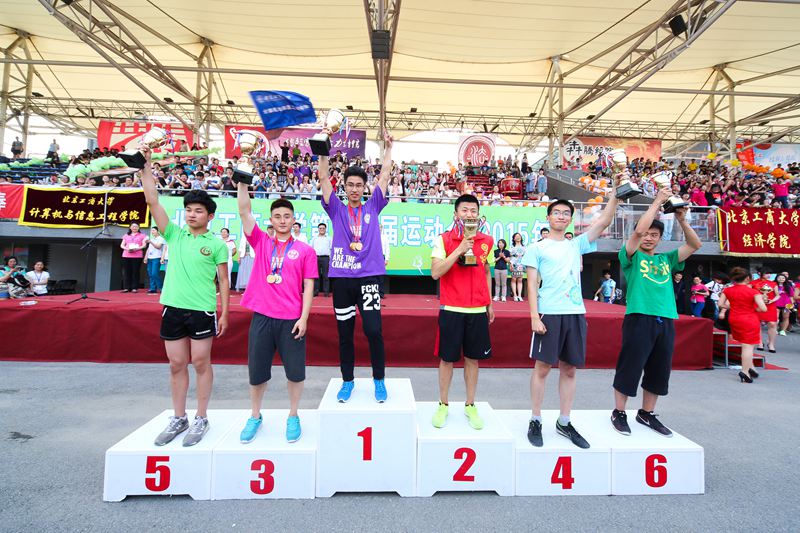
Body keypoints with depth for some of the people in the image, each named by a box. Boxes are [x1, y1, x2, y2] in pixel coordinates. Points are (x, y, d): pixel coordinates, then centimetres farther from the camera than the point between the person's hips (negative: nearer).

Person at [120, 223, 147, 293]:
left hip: (137, 256, -3)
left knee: (135, 272, -3)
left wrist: (136, 248, -16)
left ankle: (135, 288, -1)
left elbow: (144, 245, 0)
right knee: (126, 272, 0)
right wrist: (126, 248, -8)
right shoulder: (126, 235, 18)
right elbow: (122, 245, 13)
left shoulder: (142, 235, 8)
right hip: (126, 255, 3)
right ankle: (126, 287, 3)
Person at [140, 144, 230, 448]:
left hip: (203, 311, -3)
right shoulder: (174, 235, 8)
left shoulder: (217, 244, 0)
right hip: (173, 308, 4)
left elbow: (223, 281, 1)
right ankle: (178, 419, 25)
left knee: (201, 363, 4)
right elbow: (152, 201, 3)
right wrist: (145, 166, -3)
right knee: (176, 365, 11)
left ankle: (201, 420, 17)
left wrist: (224, 313, -2)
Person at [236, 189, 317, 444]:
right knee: (257, 371, 10)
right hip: (261, 317, 2)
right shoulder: (261, 242, 9)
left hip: (292, 320, -2)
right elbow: (244, 211, 2)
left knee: (295, 371, 5)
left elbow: (309, 286, 0)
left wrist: (304, 318, -7)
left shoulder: (305, 250, 3)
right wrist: (243, 182, -4)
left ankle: (293, 417, 26)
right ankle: (255, 417, 31)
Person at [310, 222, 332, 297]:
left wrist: (330, 257, -2)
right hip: (316, 258, 2)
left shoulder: (329, 238, 13)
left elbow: (331, 248, 9)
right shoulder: (314, 238, 17)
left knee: (326, 275, -4)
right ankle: (316, 291, 5)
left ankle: (326, 291, -2)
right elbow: (311, 248, 16)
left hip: (325, 258, -2)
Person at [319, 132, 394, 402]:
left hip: (369, 277, -1)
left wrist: (388, 147, 12)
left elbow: (384, 176, 11)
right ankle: (347, 381, 23)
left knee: (373, 331, -4)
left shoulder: (373, 207, 10)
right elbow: (324, 178, 4)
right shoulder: (336, 209, 10)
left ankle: (379, 380, 13)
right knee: (344, 333, 9)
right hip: (342, 278, 1)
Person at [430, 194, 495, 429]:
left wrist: (489, 303, 15)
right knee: (447, 358, 6)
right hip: (451, 310, -3)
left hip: (478, 310, 3)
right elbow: (435, 273, -14)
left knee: (472, 358, 11)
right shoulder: (443, 239, -5)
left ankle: (470, 406, 26)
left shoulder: (486, 241, 6)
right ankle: (443, 405, 24)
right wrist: (459, 250, -21)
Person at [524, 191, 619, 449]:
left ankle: (564, 423, 20)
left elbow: (604, 221, 10)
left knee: (569, 369, 9)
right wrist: (534, 317, -10)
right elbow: (532, 284, -1)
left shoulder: (577, 245, 16)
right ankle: (535, 421, 13)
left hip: (575, 313, 4)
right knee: (542, 367, 1)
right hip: (549, 313, -4)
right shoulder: (537, 248, 5)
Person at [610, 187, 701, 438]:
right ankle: (619, 413, 15)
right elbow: (638, 230, -13)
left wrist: (681, 219, 0)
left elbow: (694, 244, 12)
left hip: (666, 321, 6)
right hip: (639, 319, -5)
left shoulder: (666, 259, 17)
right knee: (630, 368, 0)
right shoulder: (631, 257, 2)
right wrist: (657, 202, -7)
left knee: (659, 371, 13)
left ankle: (647, 413, 29)